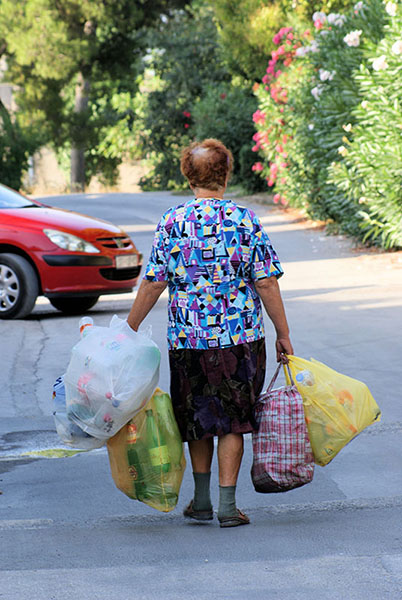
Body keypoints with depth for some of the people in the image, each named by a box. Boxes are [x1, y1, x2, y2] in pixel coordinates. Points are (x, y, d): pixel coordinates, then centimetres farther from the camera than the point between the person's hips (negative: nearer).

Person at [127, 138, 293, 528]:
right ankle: (227, 505, 5)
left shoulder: (172, 222, -3)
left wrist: (129, 328, 7)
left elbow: (154, 281, -3)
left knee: (197, 419, 16)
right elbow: (266, 283, -5)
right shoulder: (245, 221, -5)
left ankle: (202, 501, 23)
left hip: (187, 338, 1)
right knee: (232, 420, 8)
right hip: (240, 337, -1)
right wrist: (283, 334, 3)